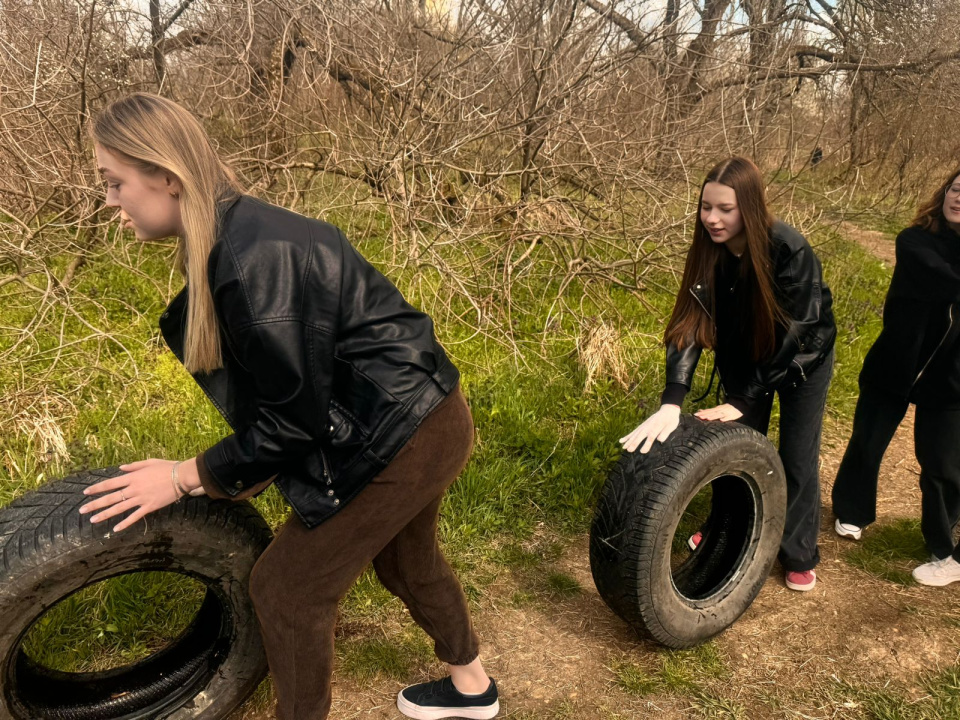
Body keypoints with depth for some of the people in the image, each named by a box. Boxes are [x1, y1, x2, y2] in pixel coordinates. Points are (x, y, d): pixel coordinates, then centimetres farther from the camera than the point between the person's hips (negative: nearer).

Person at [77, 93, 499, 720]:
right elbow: (282, 387, 12)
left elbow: (290, 419, -20)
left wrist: (183, 478, -8)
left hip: (401, 438, -10)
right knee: (403, 557, 29)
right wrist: (244, 473, 13)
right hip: (427, 419, 10)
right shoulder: (237, 233, 4)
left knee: (289, 586, 5)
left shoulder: (251, 259, -27)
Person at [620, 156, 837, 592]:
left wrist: (743, 401, -31)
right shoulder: (709, 251, -22)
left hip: (802, 359, -3)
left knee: (797, 459, 4)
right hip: (745, 357, 4)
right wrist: (671, 403, -41)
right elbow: (690, 324, -29)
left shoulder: (791, 252, -34)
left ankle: (799, 555, 25)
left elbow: (789, 336, -30)